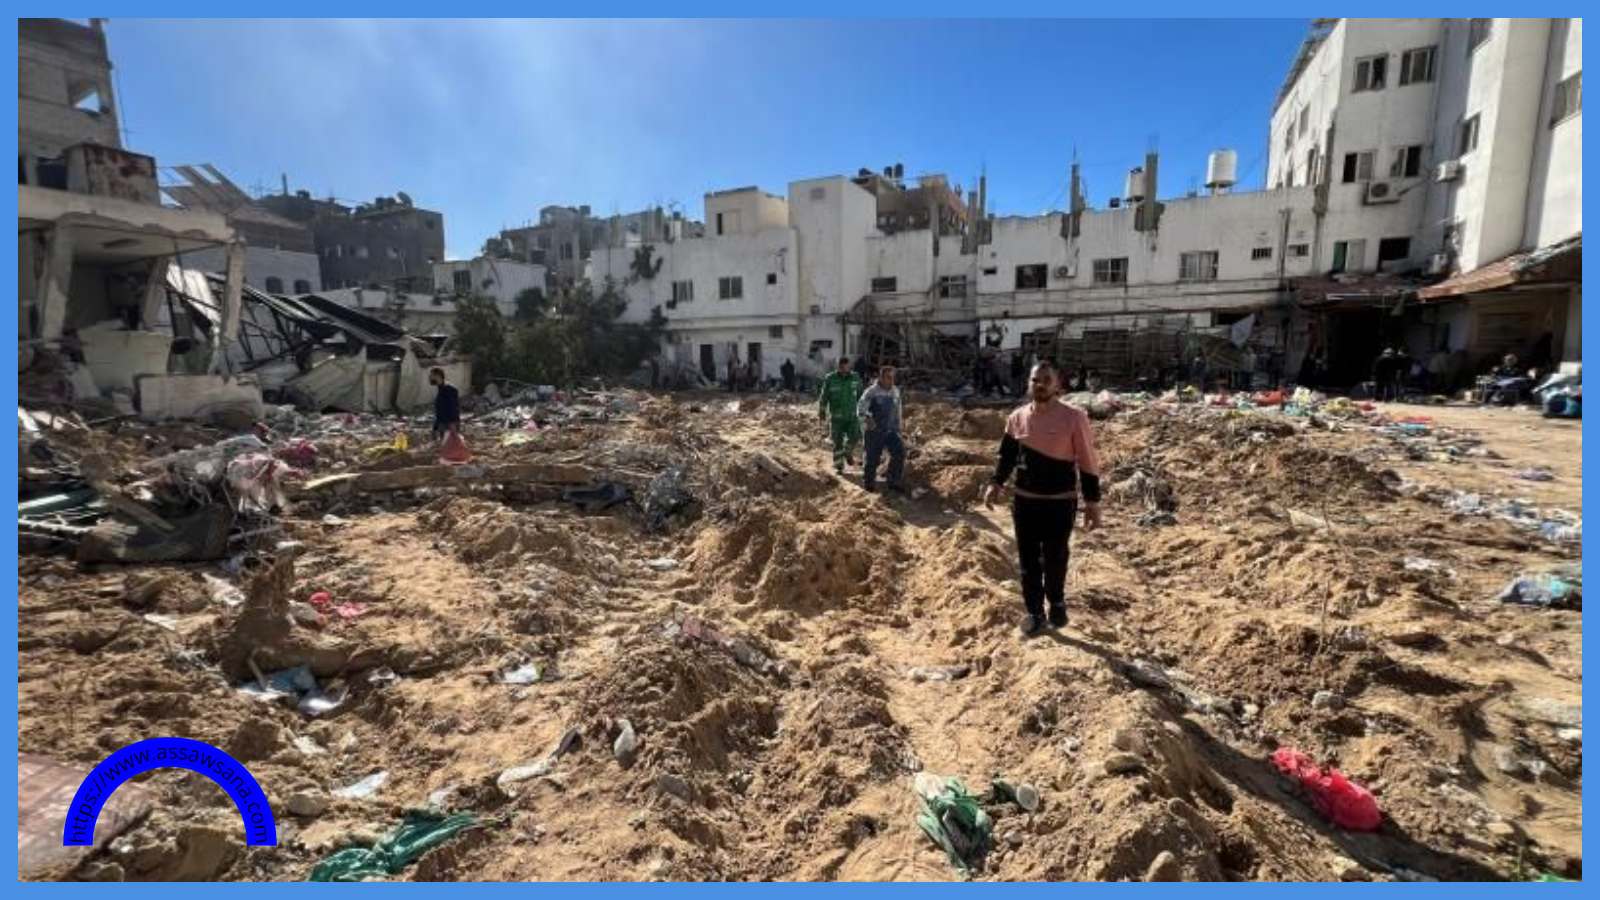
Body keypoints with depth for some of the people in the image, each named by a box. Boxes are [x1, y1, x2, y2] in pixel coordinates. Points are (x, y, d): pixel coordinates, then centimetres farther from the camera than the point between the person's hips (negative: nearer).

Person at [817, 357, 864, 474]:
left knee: (854, 437, -13)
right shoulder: (830, 379, -5)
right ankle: (839, 466, 15)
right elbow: (824, 396, 0)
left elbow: (860, 395, 13)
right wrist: (822, 412, -2)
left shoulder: (855, 378, 2)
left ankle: (848, 453, 18)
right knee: (838, 442, 2)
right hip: (836, 416, -1)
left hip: (852, 415, 2)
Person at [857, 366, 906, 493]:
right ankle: (868, 483, 26)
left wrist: (898, 428, 17)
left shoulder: (895, 391, 5)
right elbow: (860, 409, -24)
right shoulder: (871, 392, -14)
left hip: (890, 430, 5)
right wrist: (867, 418, -45)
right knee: (873, 458, 2)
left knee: (900, 452, -10)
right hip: (874, 431, -4)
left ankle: (893, 482, 4)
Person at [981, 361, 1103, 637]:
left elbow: (1088, 462, -6)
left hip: (1060, 502, -3)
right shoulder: (1017, 417, 1)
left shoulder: (1074, 417, -11)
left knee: (1055, 559, 9)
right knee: (1029, 559, 8)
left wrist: (1092, 502, -6)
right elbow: (1007, 454, 15)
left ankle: (1057, 603, 36)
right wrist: (996, 483, 4)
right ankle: (1034, 612, 23)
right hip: (1024, 500, 3)